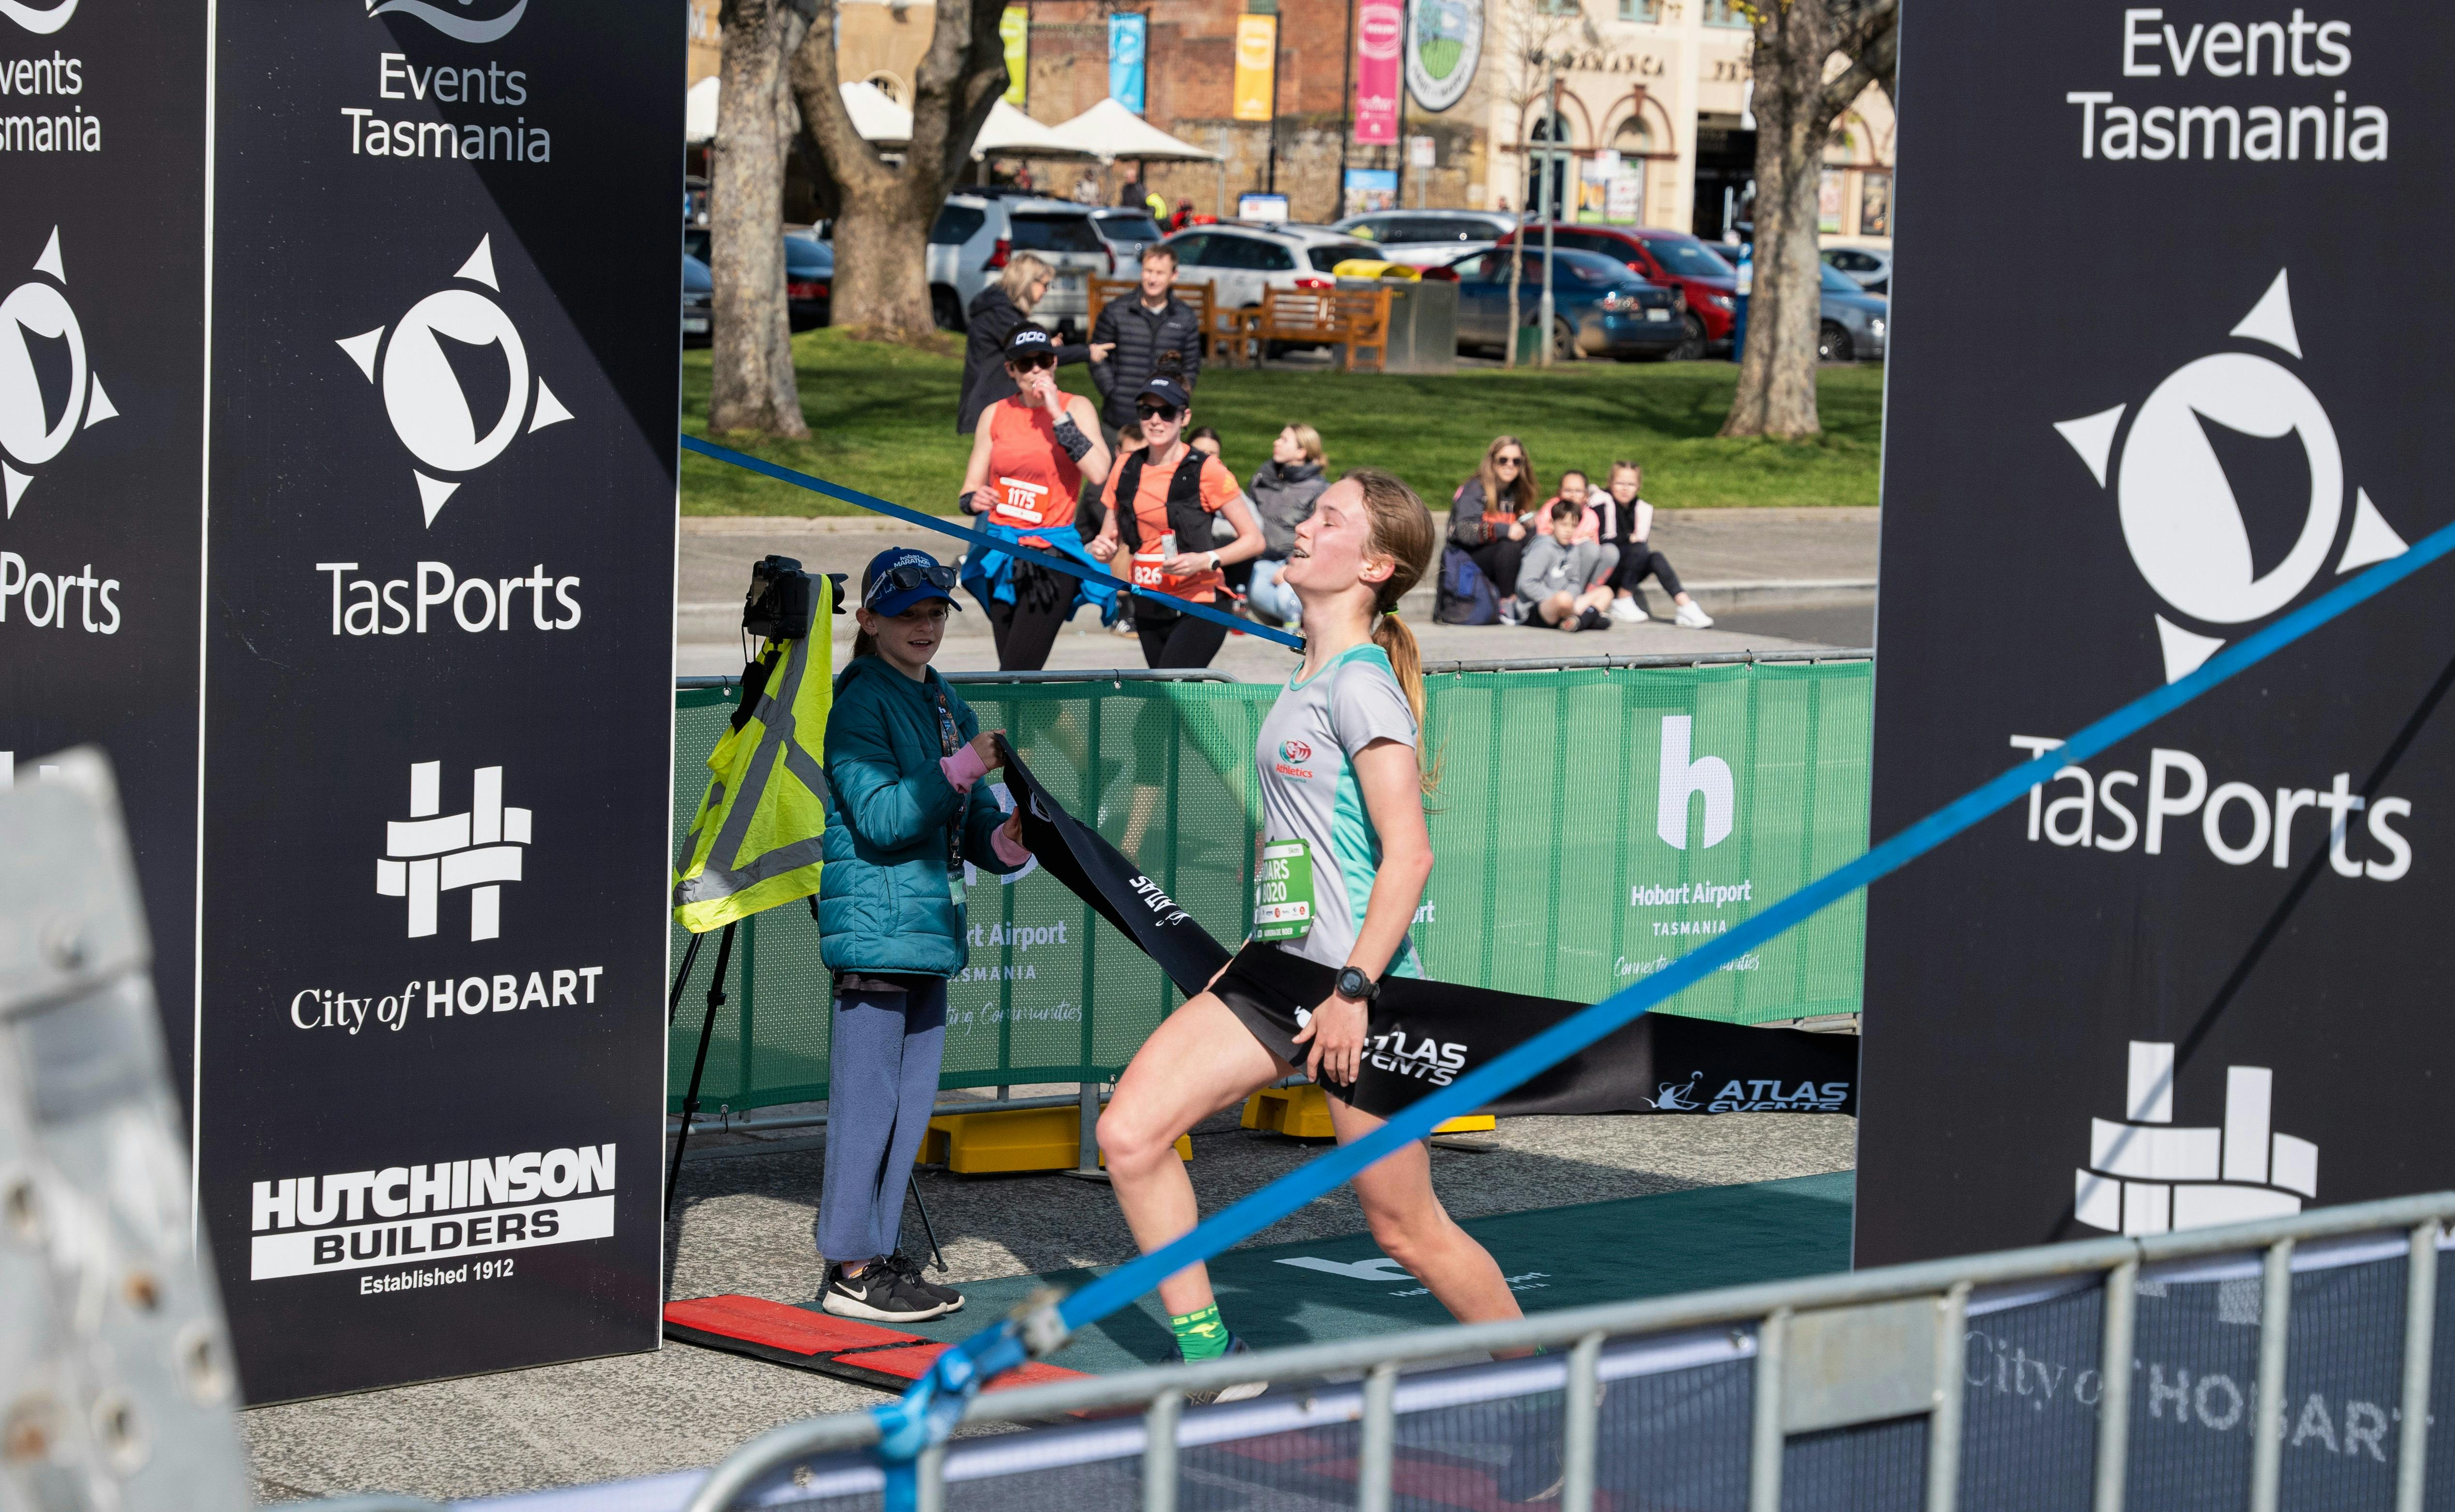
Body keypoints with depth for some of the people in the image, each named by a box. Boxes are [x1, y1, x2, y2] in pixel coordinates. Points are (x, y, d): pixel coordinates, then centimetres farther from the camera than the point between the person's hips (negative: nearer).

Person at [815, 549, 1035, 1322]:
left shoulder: (950, 708, 17)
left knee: (912, 1099, 12)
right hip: (875, 930, -8)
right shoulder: (859, 703, -8)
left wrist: (1004, 844, -6)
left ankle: (880, 1253, 20)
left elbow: (971, 824, 15)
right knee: (867, 1098, -6)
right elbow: (879, 818, -17)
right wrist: (958, 771, -23)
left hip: (930, 931, 9)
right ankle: (850, 1270, -1)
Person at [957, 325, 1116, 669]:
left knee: (1015, 679, -15)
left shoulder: (1075, 407, -2)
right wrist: (974, 500, -13)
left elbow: (1098, 472, -19)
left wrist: (1058, 415, -18)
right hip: (1001, 557, 5)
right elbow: (970, 490, 11)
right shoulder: (995, 414, 8)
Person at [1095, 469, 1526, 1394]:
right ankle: (1208, 1358, 5)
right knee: (1130, 1134, -3)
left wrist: (1353, 990, -23)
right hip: (1276, 967, 9)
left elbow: (1409, 855, -20)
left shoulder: (1361, 683, -14)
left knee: (1406, 1231, 1)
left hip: (1355, 983, -9)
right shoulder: (1312, 675, 13)